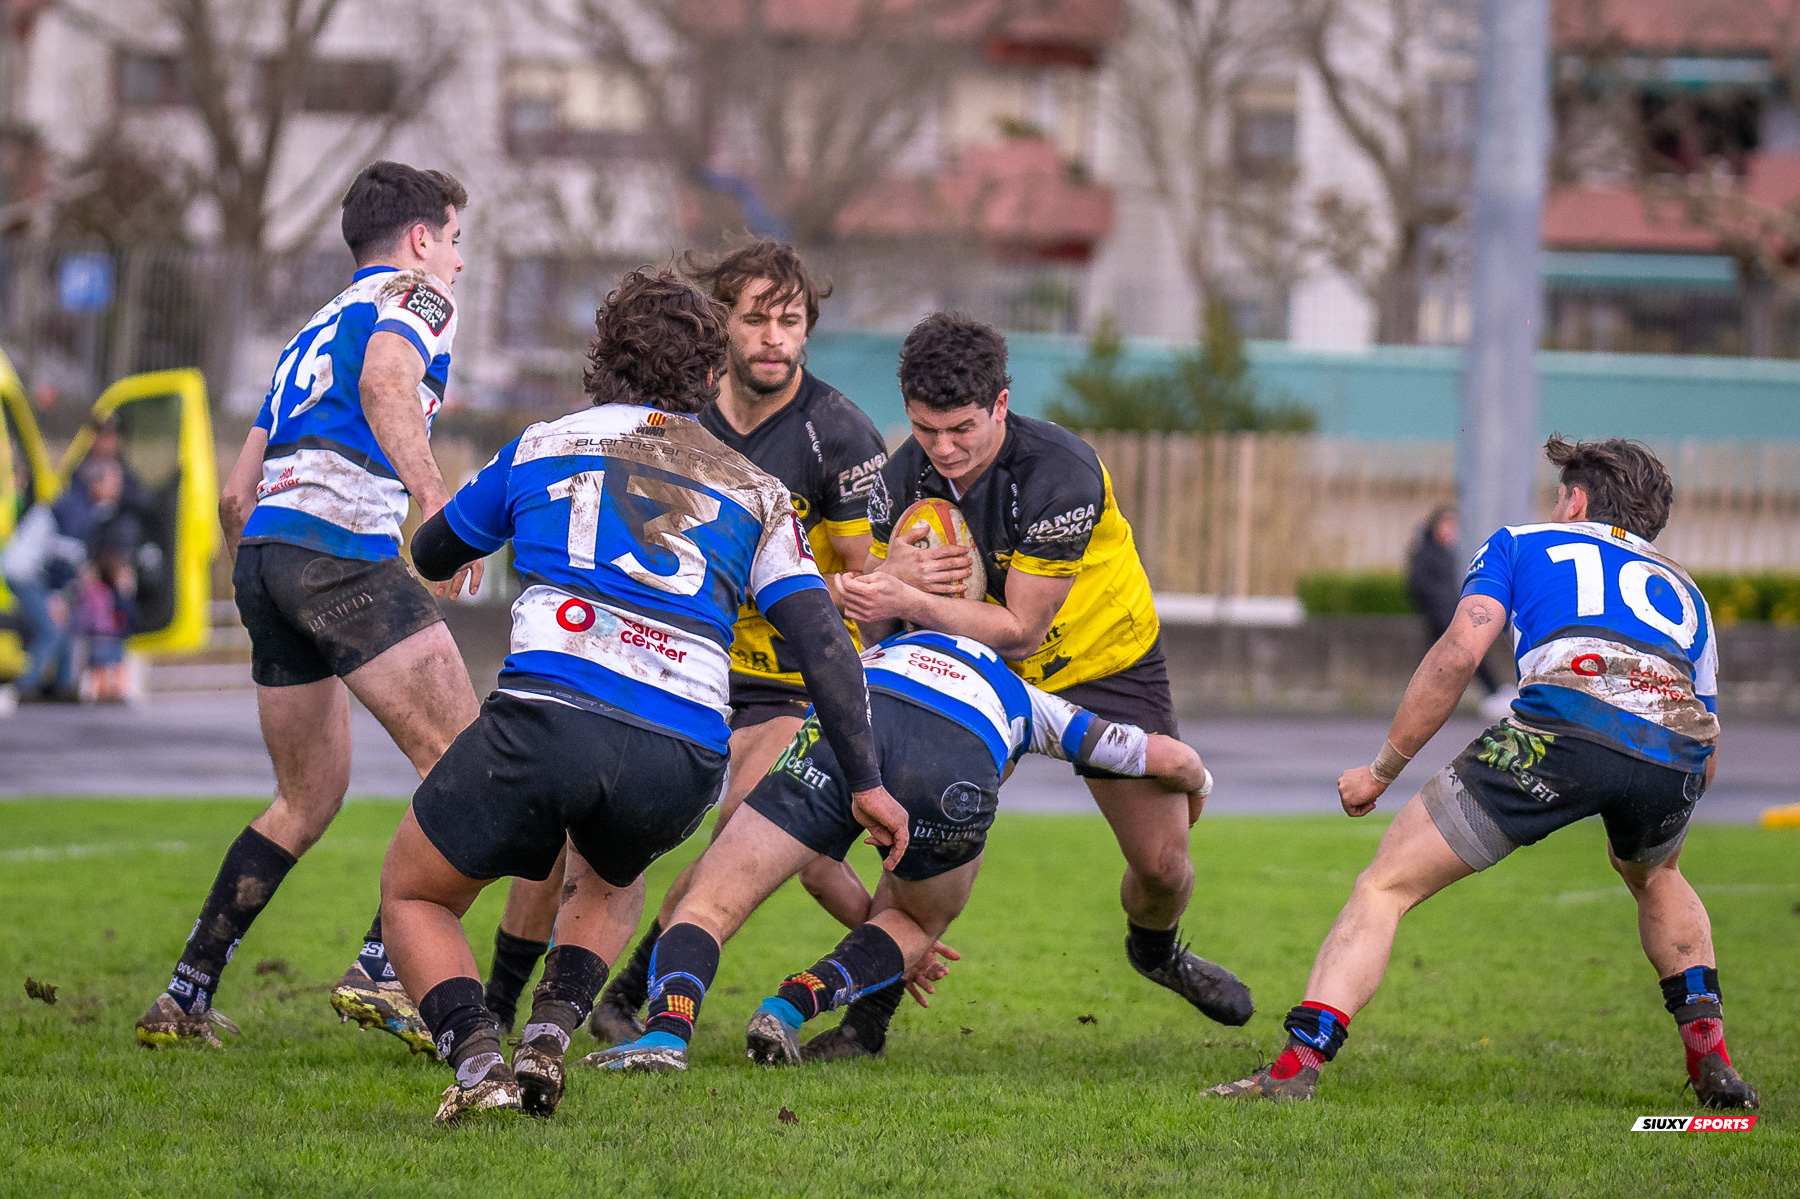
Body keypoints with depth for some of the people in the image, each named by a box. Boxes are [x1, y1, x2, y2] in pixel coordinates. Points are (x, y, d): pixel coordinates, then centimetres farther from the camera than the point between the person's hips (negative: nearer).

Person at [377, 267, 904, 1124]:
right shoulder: (755, 492, 20)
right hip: (685, 759, 2)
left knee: (412, 894, 19)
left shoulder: (542, 448, 20)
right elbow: (821, 641, 10)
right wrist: (865, 782, 12)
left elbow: (433, 554, 36)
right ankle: (550, 1036, 11)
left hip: (546, 713, -2)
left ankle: (476, 1058, -8)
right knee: (609, 876, 36)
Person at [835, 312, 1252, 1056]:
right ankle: (869, 1011, -4)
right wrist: (896, 573, -34)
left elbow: (1019, 630, -30)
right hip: (980, 669, 2)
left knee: (1162, 862, -2)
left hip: (1105, 660, -2)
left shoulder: (1061, 476, -32)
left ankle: (1155, 949, 34)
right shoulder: (906, 478, -16)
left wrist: (909, 601, -41)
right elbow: (874, 623, -11)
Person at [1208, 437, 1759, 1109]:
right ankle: (1710, 1058, 25)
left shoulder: (1523, 545, 28)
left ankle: (1296, 1067, -10)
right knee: (1655, 876, 39)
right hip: (1680, 747, 4)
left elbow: (1460, 652, 10)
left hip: (1563, 723, -4)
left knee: (1385, 885, 6)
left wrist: (1382, 769, 17)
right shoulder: (1682, 591, 38)